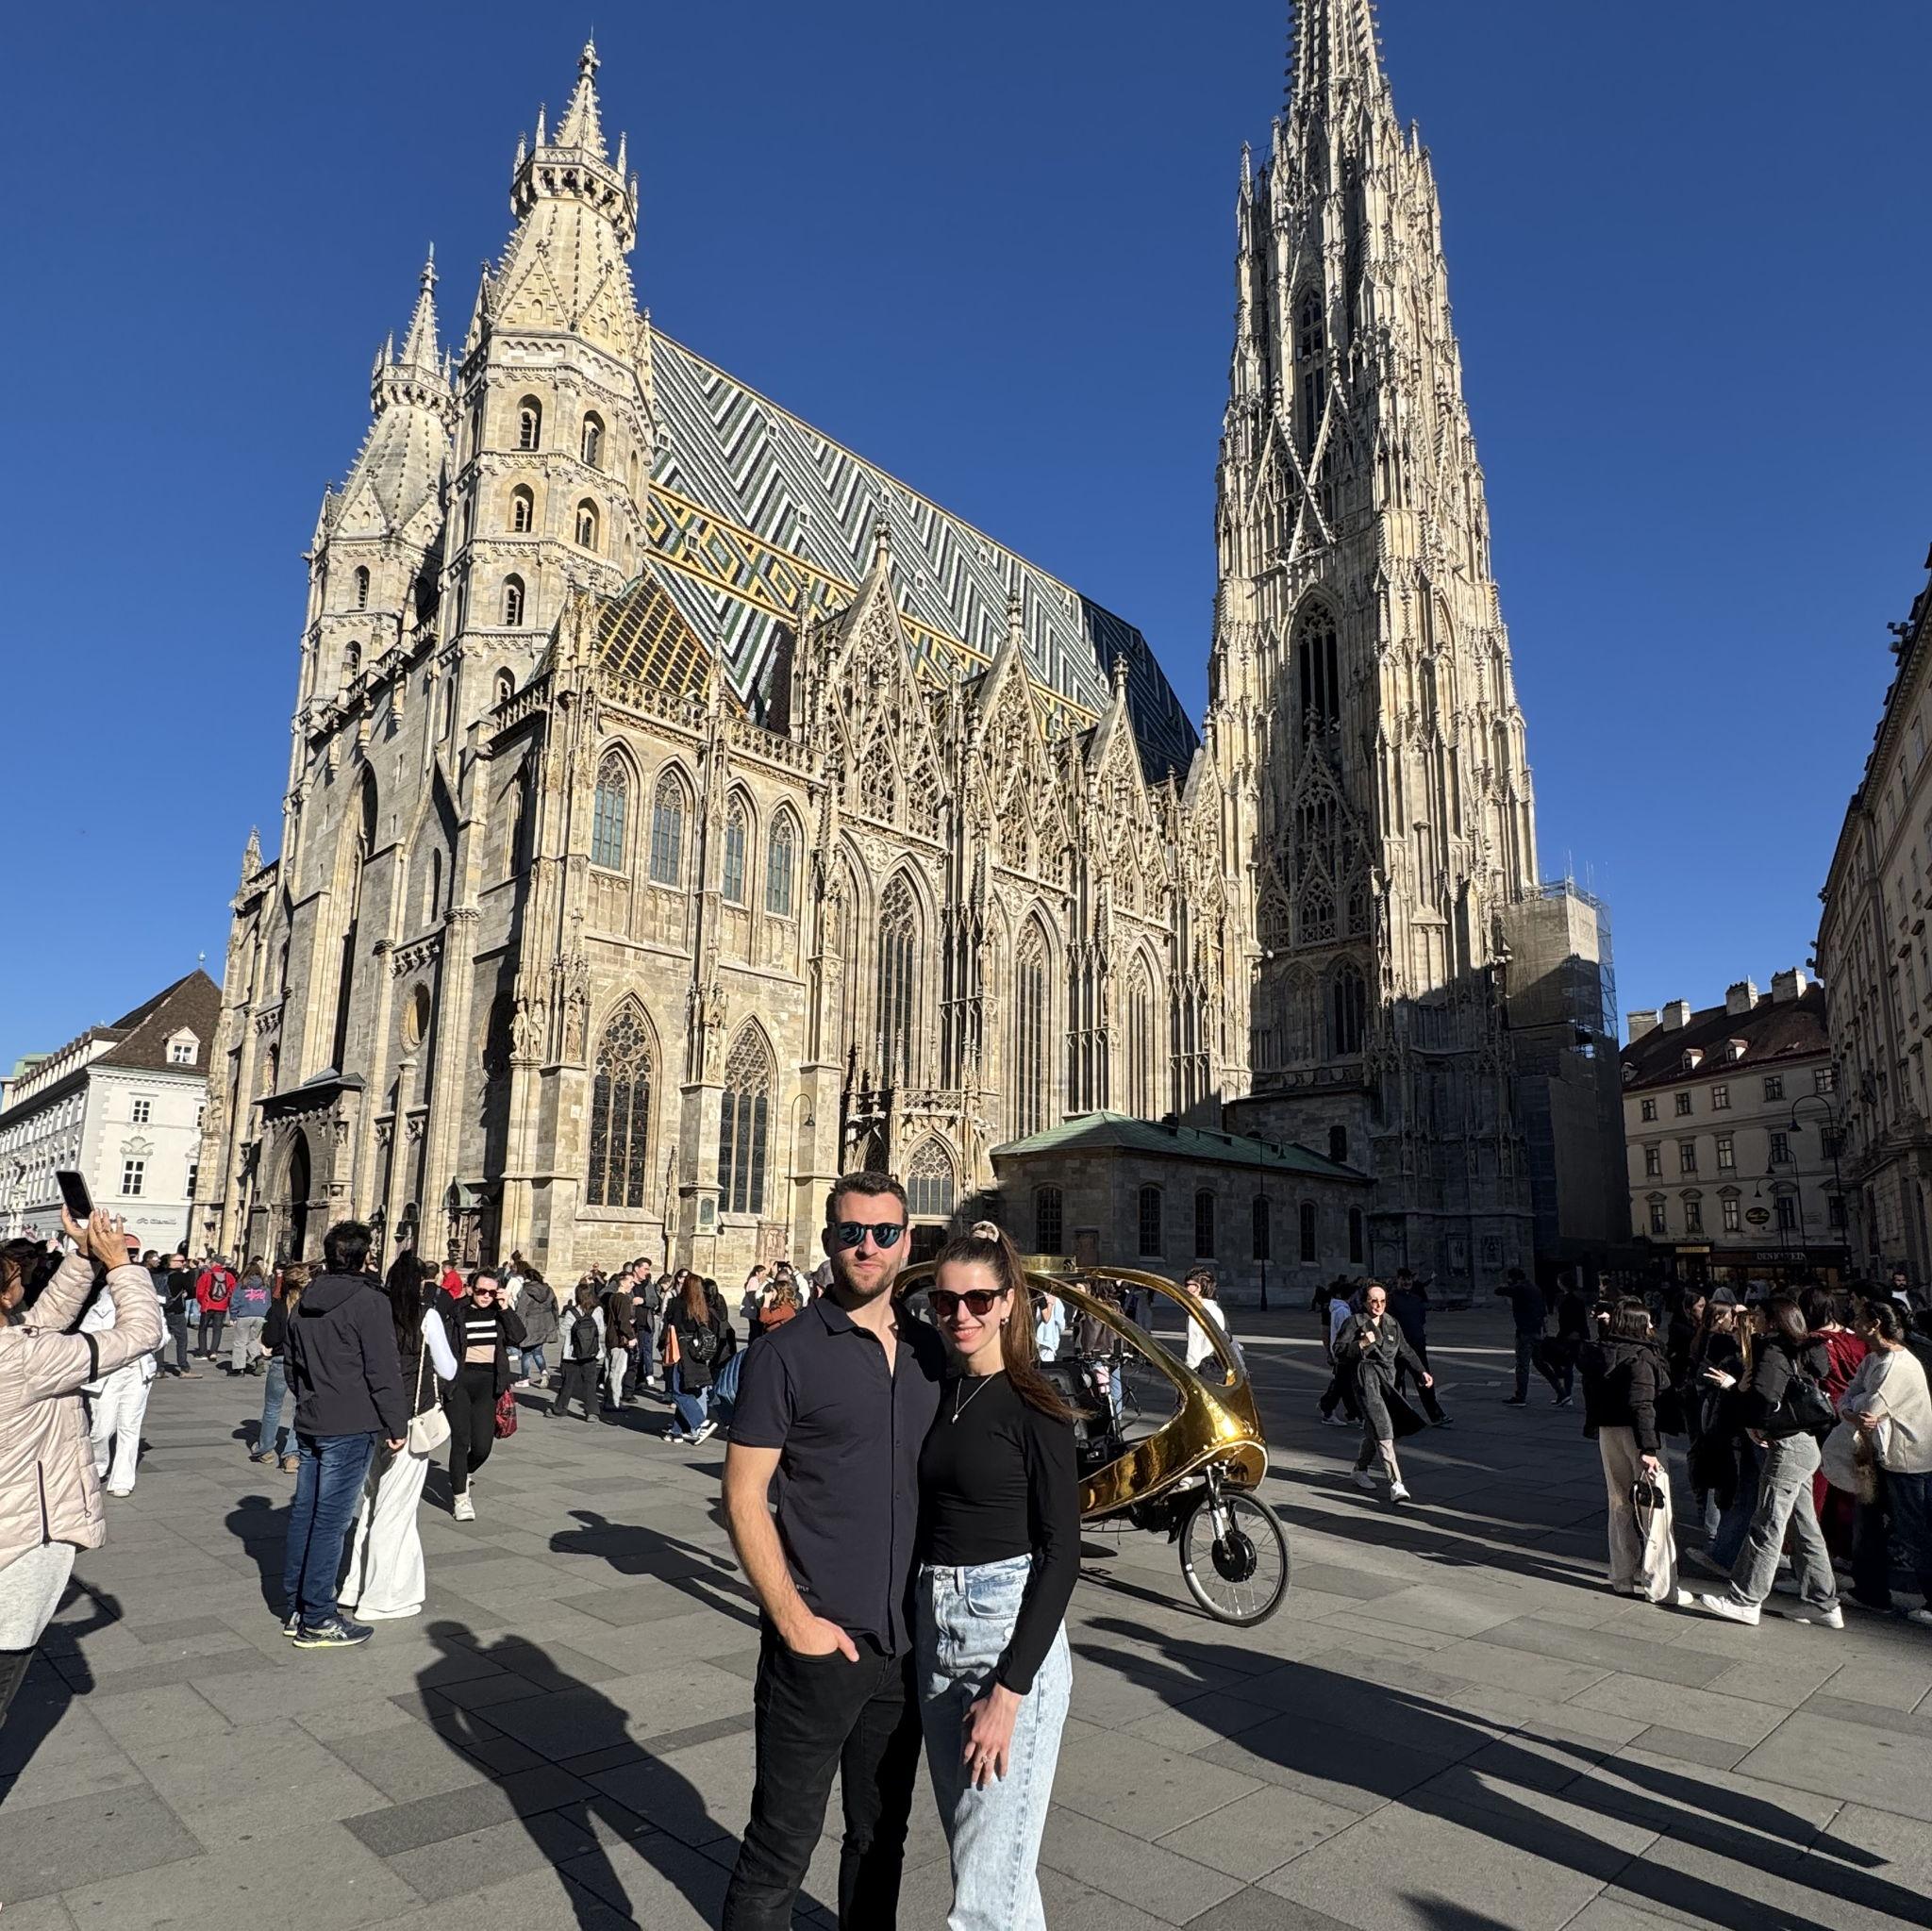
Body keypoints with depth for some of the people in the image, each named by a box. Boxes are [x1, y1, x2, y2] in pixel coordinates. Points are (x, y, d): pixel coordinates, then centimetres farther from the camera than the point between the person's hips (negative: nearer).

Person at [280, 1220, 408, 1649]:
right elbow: (383, 1371, -15)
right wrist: (396, 1424, -8)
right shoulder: (369, 1301, -14)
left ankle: (294, 1608, 23)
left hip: (309, 1424, 8)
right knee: (330, 1520, -3)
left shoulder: (304, 1304, 10)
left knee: (304, 1513, 14)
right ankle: (317, 1620, 3)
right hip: (351, 1427, -8)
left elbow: (291, 1364, 20)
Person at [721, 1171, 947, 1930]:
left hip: (907, 1642, 5)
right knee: (782, 1845, 7)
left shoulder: (931, 1351, 5)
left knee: (881, 1836, 20)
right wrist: (794, 1619, -15)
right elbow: (743, 1496, -12)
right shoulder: (786, 1353, -11)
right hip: (818, 1643, -5)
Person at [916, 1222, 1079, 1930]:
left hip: (1011, 1636, -6)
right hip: (933, 1632, 7)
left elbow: (1060, 1552, -14)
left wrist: (1010, 1690, -17)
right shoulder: (936, 1396, 5)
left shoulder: (1035, 1409, -12)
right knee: (974, 1851, 20)